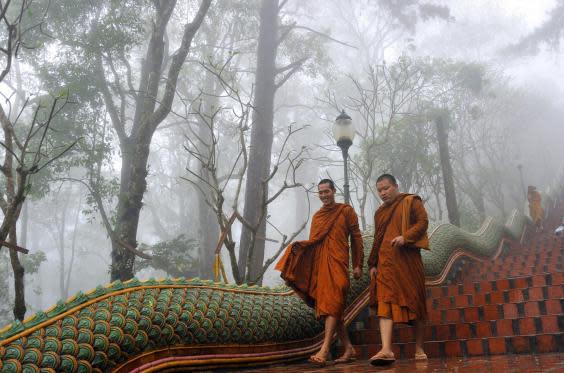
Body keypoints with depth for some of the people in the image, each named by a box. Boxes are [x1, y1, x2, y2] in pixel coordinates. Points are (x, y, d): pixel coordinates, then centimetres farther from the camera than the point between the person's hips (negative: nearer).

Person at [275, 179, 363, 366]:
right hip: (319, 263, 6)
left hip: (337, 263, -6)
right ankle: (349, 349, 13)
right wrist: (299, 246, -5)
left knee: (332, 304, -16)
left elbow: (356, 238, 4)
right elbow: (313, 241, 17)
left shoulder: (346, 210, 6)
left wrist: (357, 265, -2)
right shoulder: (317, 216, 20)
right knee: (333, 308, 5)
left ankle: (324, 351, -23)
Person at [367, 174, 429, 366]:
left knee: (414, 300, 2)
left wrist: (405, 237, -22)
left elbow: (423, 222, -6)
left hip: (407, 258, -3)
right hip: (386, 262, 3)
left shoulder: (411, 201, 8)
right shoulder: (379, 212, 22)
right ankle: (386, 349, -24)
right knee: (385, 301, -14)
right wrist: (372, 264, 13)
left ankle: (419, 348, 13)